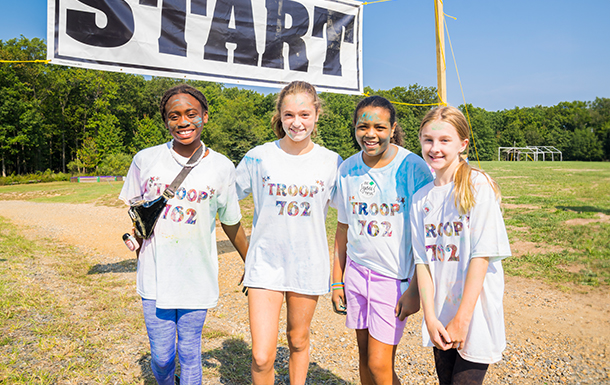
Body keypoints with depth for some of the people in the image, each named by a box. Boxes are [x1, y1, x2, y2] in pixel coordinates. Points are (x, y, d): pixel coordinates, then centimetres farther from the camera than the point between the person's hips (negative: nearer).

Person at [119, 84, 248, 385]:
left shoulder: (221, 167, -5)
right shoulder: (145, 159, -3)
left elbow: (231, 222, 6)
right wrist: (139, 233, 3)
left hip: (197, 278, -1)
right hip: (155, 278, 1)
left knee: (189, 354, 10)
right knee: (161, 356, 11)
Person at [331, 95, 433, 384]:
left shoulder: (414, 168, -13)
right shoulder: (347, 169, 1)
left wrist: (415, 289, -13)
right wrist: (337, 281, 10)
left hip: (395, 276, -4)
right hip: (356, 272, 5)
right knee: (364, 355, 16)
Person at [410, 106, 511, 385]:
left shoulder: (478, 186, -10)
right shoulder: (421, 198, 4)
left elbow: (482, 256, -14)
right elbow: (423, 260, 1)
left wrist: (462, 319, -14)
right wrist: (430, 318, -8)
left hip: (475, 312, -4)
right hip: (440, 314, 4)